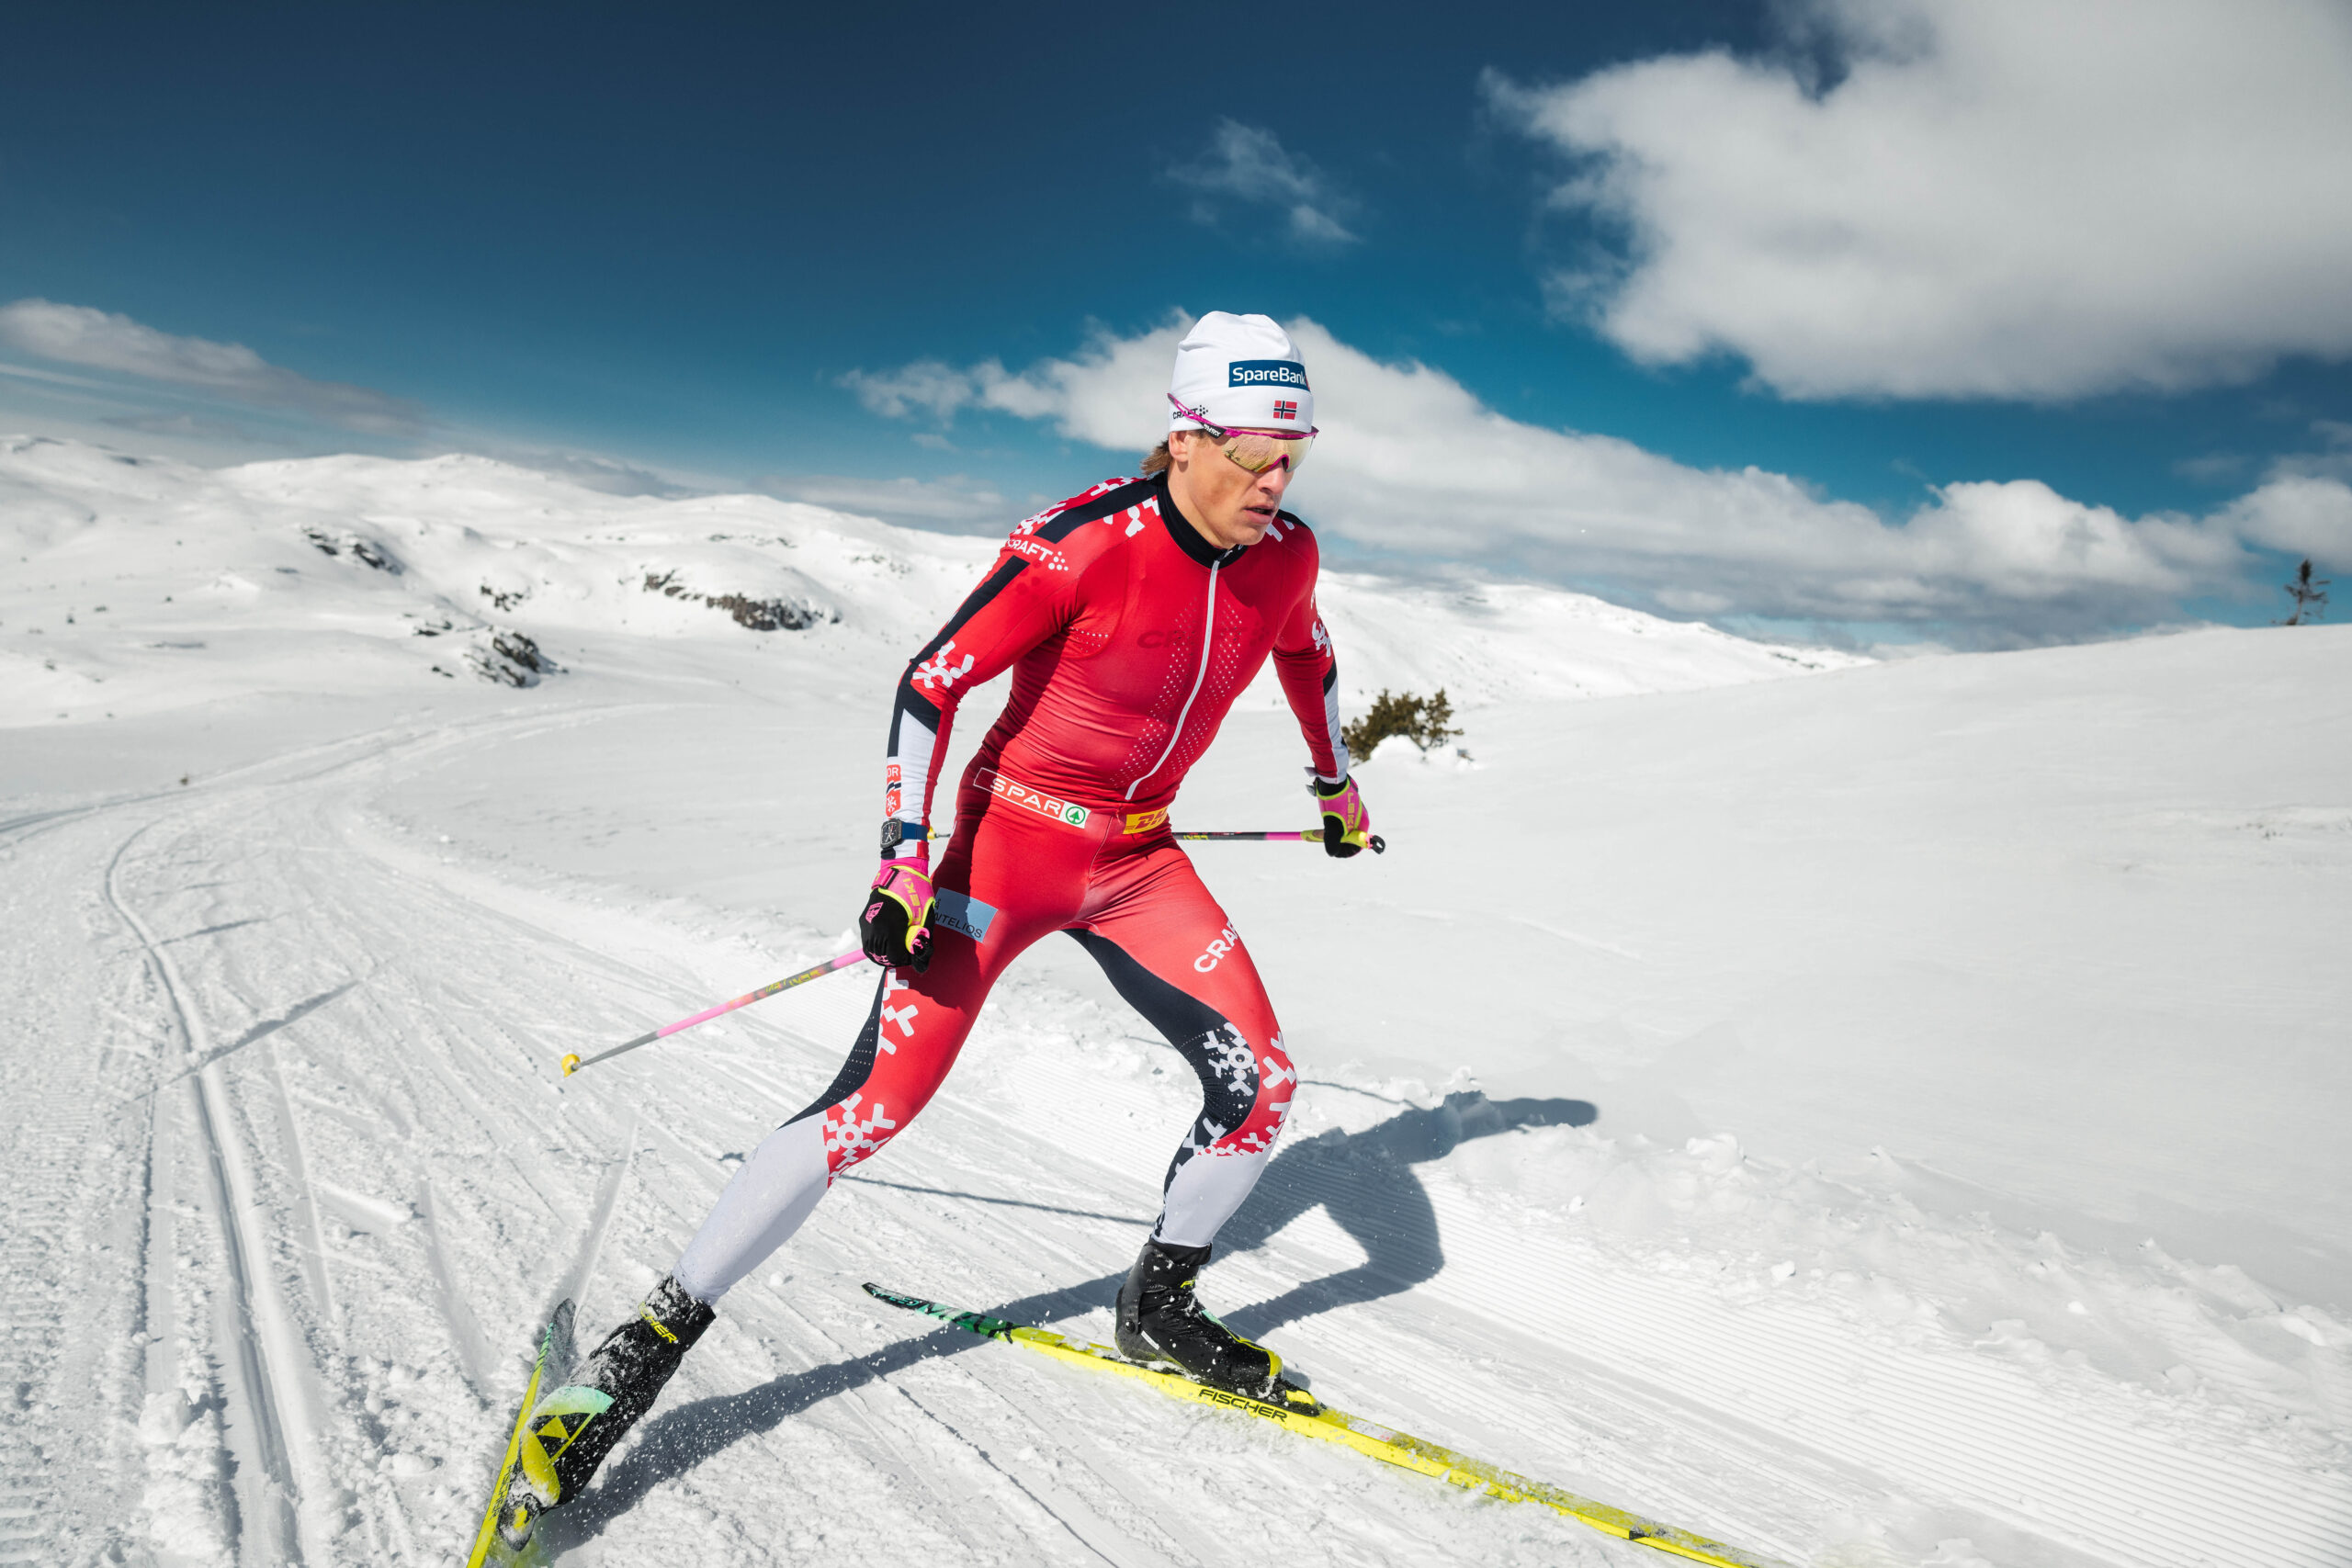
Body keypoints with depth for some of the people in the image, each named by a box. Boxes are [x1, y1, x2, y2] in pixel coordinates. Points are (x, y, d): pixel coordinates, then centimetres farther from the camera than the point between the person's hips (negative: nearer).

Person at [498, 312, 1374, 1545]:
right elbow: (933, 682, -18)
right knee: (881, 1098, -13)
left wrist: (1336, 783, 30)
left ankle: (1159, 1306, 24)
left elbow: (1306, 656, 19)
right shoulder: (1088, 542, -22)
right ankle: (644, 1350, 2)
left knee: (1260, 1085, -2)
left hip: (1137, 858, 6)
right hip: (1012, 838, -5)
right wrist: (904, 865, -23)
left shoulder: (1285, 555, -4)